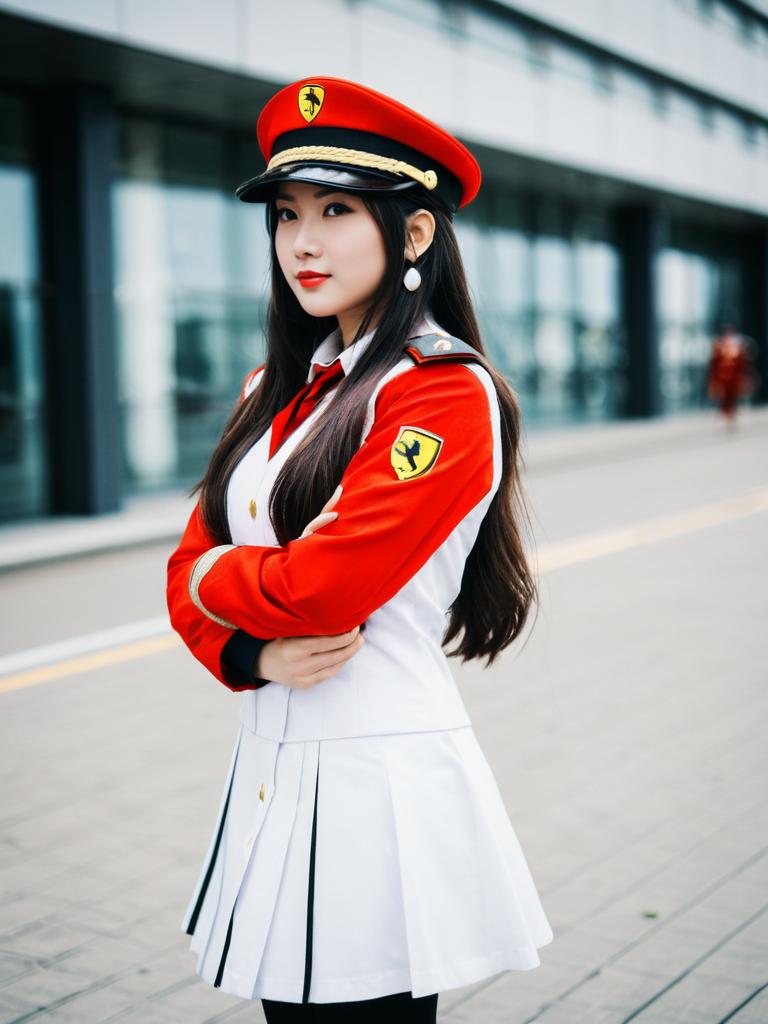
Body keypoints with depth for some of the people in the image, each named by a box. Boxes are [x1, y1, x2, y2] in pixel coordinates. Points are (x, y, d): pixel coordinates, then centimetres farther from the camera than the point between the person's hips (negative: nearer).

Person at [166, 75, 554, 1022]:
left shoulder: (446, 394, -14)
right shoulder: (275, 390, 11)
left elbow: (324, 588, -22)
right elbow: (193, 572, 9)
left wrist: (216, 579, -2)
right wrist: (253, 655, -11)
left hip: (380, 785, -7)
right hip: (273, 772, 7)